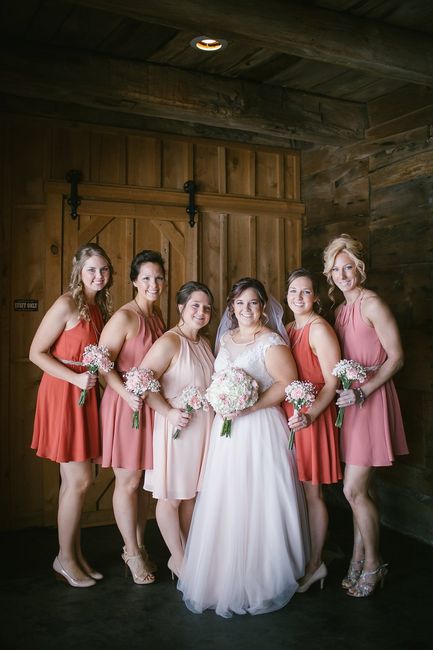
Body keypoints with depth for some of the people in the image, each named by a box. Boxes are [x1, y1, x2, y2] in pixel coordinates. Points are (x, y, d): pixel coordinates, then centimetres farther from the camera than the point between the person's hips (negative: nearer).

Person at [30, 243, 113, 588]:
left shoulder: (101, 307, 10)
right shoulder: (67, 304, -13)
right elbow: (36, 353, -13)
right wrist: (75, 378, -20)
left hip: (85, 396, 7)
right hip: (62, 395, -7)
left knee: (74, 481, 14)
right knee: (79, 480, -2)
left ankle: (75, 554, 26)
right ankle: (64, 558, 16)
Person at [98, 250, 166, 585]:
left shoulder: (157, 314, 9)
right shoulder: (124, 317, -15)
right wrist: (127, 393, -27)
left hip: (153, 405, 7)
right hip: (126, 406, -7)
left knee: (146, 479, 15)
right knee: (128, 481, 5)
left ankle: (139, 546, 32)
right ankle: (132, 552, 23)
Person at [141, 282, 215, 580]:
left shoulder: (205, 343, 10)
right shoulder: (169, 342, -15)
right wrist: (168, 412, -21)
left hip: (204, 426, 8)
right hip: (177, 426, -7)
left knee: (192, 493, 17)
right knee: (171, 496, 5)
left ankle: (190, 552, 30)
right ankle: (178, 558, 19)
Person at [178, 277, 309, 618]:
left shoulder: (271, 342, -8)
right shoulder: (225, 339, 13)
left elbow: (287, 382, -15)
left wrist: (249, 406, -21)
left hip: (259, 428, -6)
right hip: (226, 429, 7)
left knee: (256, 503, 0)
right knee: (224, 503, 10)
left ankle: (260, 580, 17)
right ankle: (225, 577, 24)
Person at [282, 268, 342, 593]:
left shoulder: (319, 329, -11)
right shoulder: (288, 329, 12)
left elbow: (333, 382, -15)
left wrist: (310, 415, -26)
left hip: (312, 417, -7)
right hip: (288, 415, 7)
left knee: (311, 492, 2)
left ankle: (315, 564, 18)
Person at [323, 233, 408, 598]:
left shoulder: (371, 304, -11)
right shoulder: (342, 310, 13)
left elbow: (396, 357, -14)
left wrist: (363, 391, -19)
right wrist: (341, 389, 3)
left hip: (371, 399, -7)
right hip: (350, 400, 8)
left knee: (354, 490, -5)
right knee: (361, 488, 14)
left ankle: (373, 565, 15)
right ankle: (359, 560, 26)